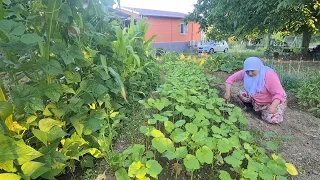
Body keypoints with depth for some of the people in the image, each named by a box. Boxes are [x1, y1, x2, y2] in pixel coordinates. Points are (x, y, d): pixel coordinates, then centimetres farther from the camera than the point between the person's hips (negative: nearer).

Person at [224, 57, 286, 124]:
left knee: (272, 119, -24)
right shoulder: (245, 73, -19)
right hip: (256, 100, 5)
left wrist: (273, 106, -50)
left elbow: (279, 94, -34)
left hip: (274, 101, -4)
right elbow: (231, 79, -12)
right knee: (242, 94, -16)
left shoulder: (269, 75, -32)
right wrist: (228, 92, -24)